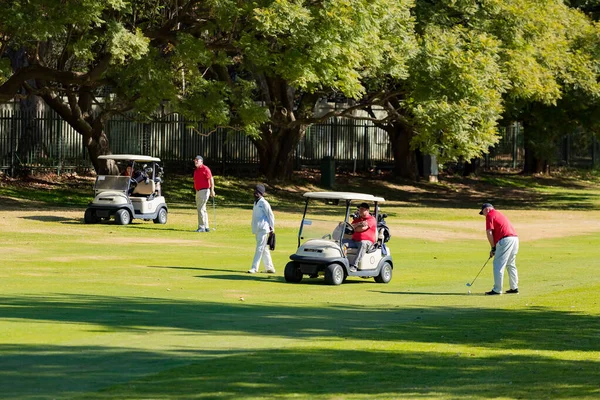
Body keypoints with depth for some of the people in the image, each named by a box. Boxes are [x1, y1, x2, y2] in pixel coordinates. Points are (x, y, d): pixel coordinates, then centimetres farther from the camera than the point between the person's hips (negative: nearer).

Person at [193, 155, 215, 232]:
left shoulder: (205, 169, -11)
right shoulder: (196, 170, 16)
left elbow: (211, 179, -15)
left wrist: (212, 190, -20)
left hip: (204, 191, -10)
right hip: (198, 191, 10)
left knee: (200, 209, -13)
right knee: (202, 209, 12)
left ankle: (201, 227, -10)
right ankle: (206, 227, 17)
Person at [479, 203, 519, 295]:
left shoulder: (490, 215, 0)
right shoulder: (499, 214, 28)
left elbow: (489, 232, -8)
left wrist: (493, 248, -2)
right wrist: (495, 248, 24)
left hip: (505, 240, -9)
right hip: (515, 238, 9)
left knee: (498, 265, -6)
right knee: (511, 264, 19)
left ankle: (497, 290, -9)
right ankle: (514, 288, 22)